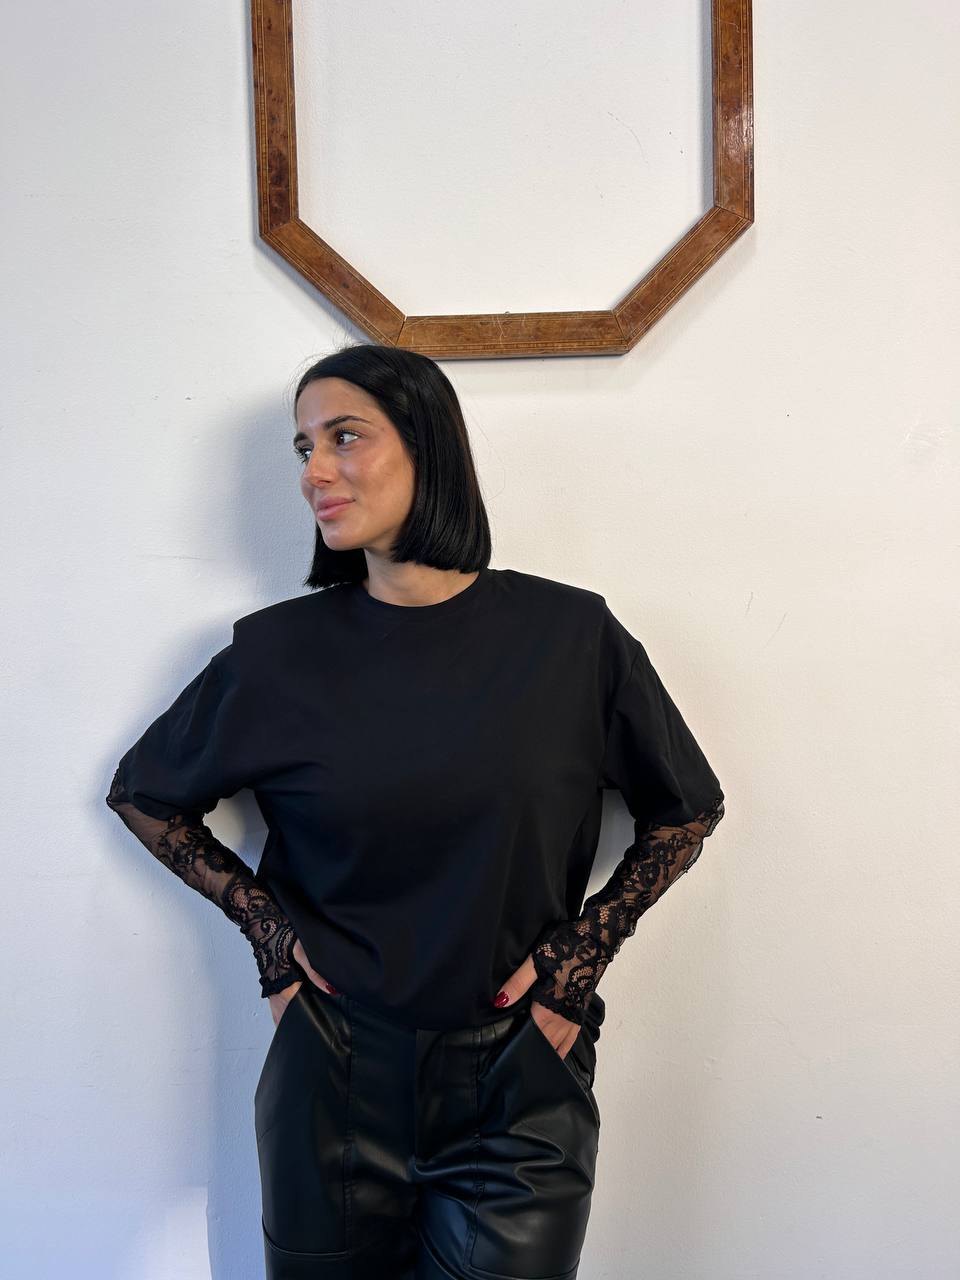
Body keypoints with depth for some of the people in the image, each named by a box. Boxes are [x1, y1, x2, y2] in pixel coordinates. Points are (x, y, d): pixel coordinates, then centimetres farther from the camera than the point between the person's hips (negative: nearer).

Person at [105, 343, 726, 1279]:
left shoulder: (569, 634, -7)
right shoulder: (278, 653, -5)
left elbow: (687, 812, 6)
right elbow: (141, 794, 10)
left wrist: (583, 950, -4)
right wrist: (264, 921, -2)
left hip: (520, 1097, -1)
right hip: (333, 1088, 1)